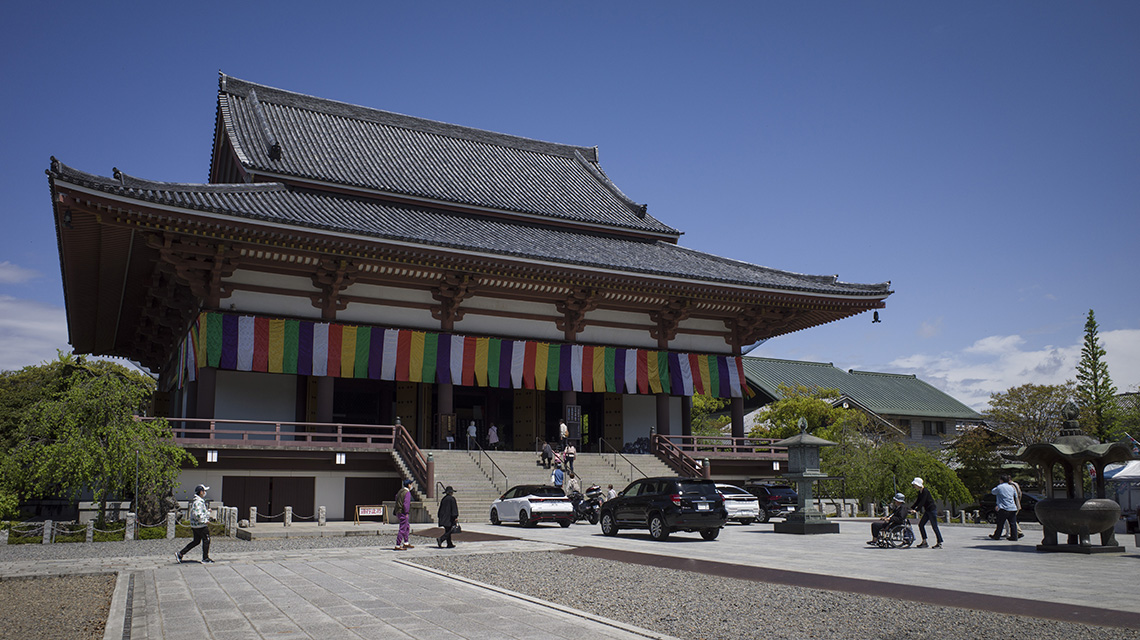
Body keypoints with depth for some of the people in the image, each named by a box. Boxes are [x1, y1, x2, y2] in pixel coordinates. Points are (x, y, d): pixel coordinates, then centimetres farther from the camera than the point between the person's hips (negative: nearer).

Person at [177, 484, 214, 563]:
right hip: (200, 525, -10)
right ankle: (205, 558, 9)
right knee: (206, 540, 1)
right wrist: (205, 521, -22)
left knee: (196, 541, 16)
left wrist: (206, 511, 22)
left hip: (195, 525, 10)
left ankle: (180, 554, 15)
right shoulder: (198, 502, -20)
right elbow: (197, 514, -28)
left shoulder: (195, 500, 15)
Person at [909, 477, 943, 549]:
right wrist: (911, 508, 6)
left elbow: (922, 502, -24)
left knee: (934, 526, -5)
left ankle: (939, 543, 3)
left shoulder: (925, 491, -18)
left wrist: (915, 509, -28)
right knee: (921, 524, 6)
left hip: (932, 510, -9)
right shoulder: (920, 492, 10)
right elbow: (918, 501, 14)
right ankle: (924, 542, 11)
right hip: (927, 511, 9)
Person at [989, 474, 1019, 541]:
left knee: (1000, 524, 3)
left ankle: (996, 536, 11)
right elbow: (1016, 497, 20)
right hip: (1012, 508, 5)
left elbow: (993, 491, 14)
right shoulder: (1011, 487, 11)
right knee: (1013, 523, 6)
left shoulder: (999, 487, -4)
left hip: (1003, 509, -5)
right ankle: (1014, 537, 4)